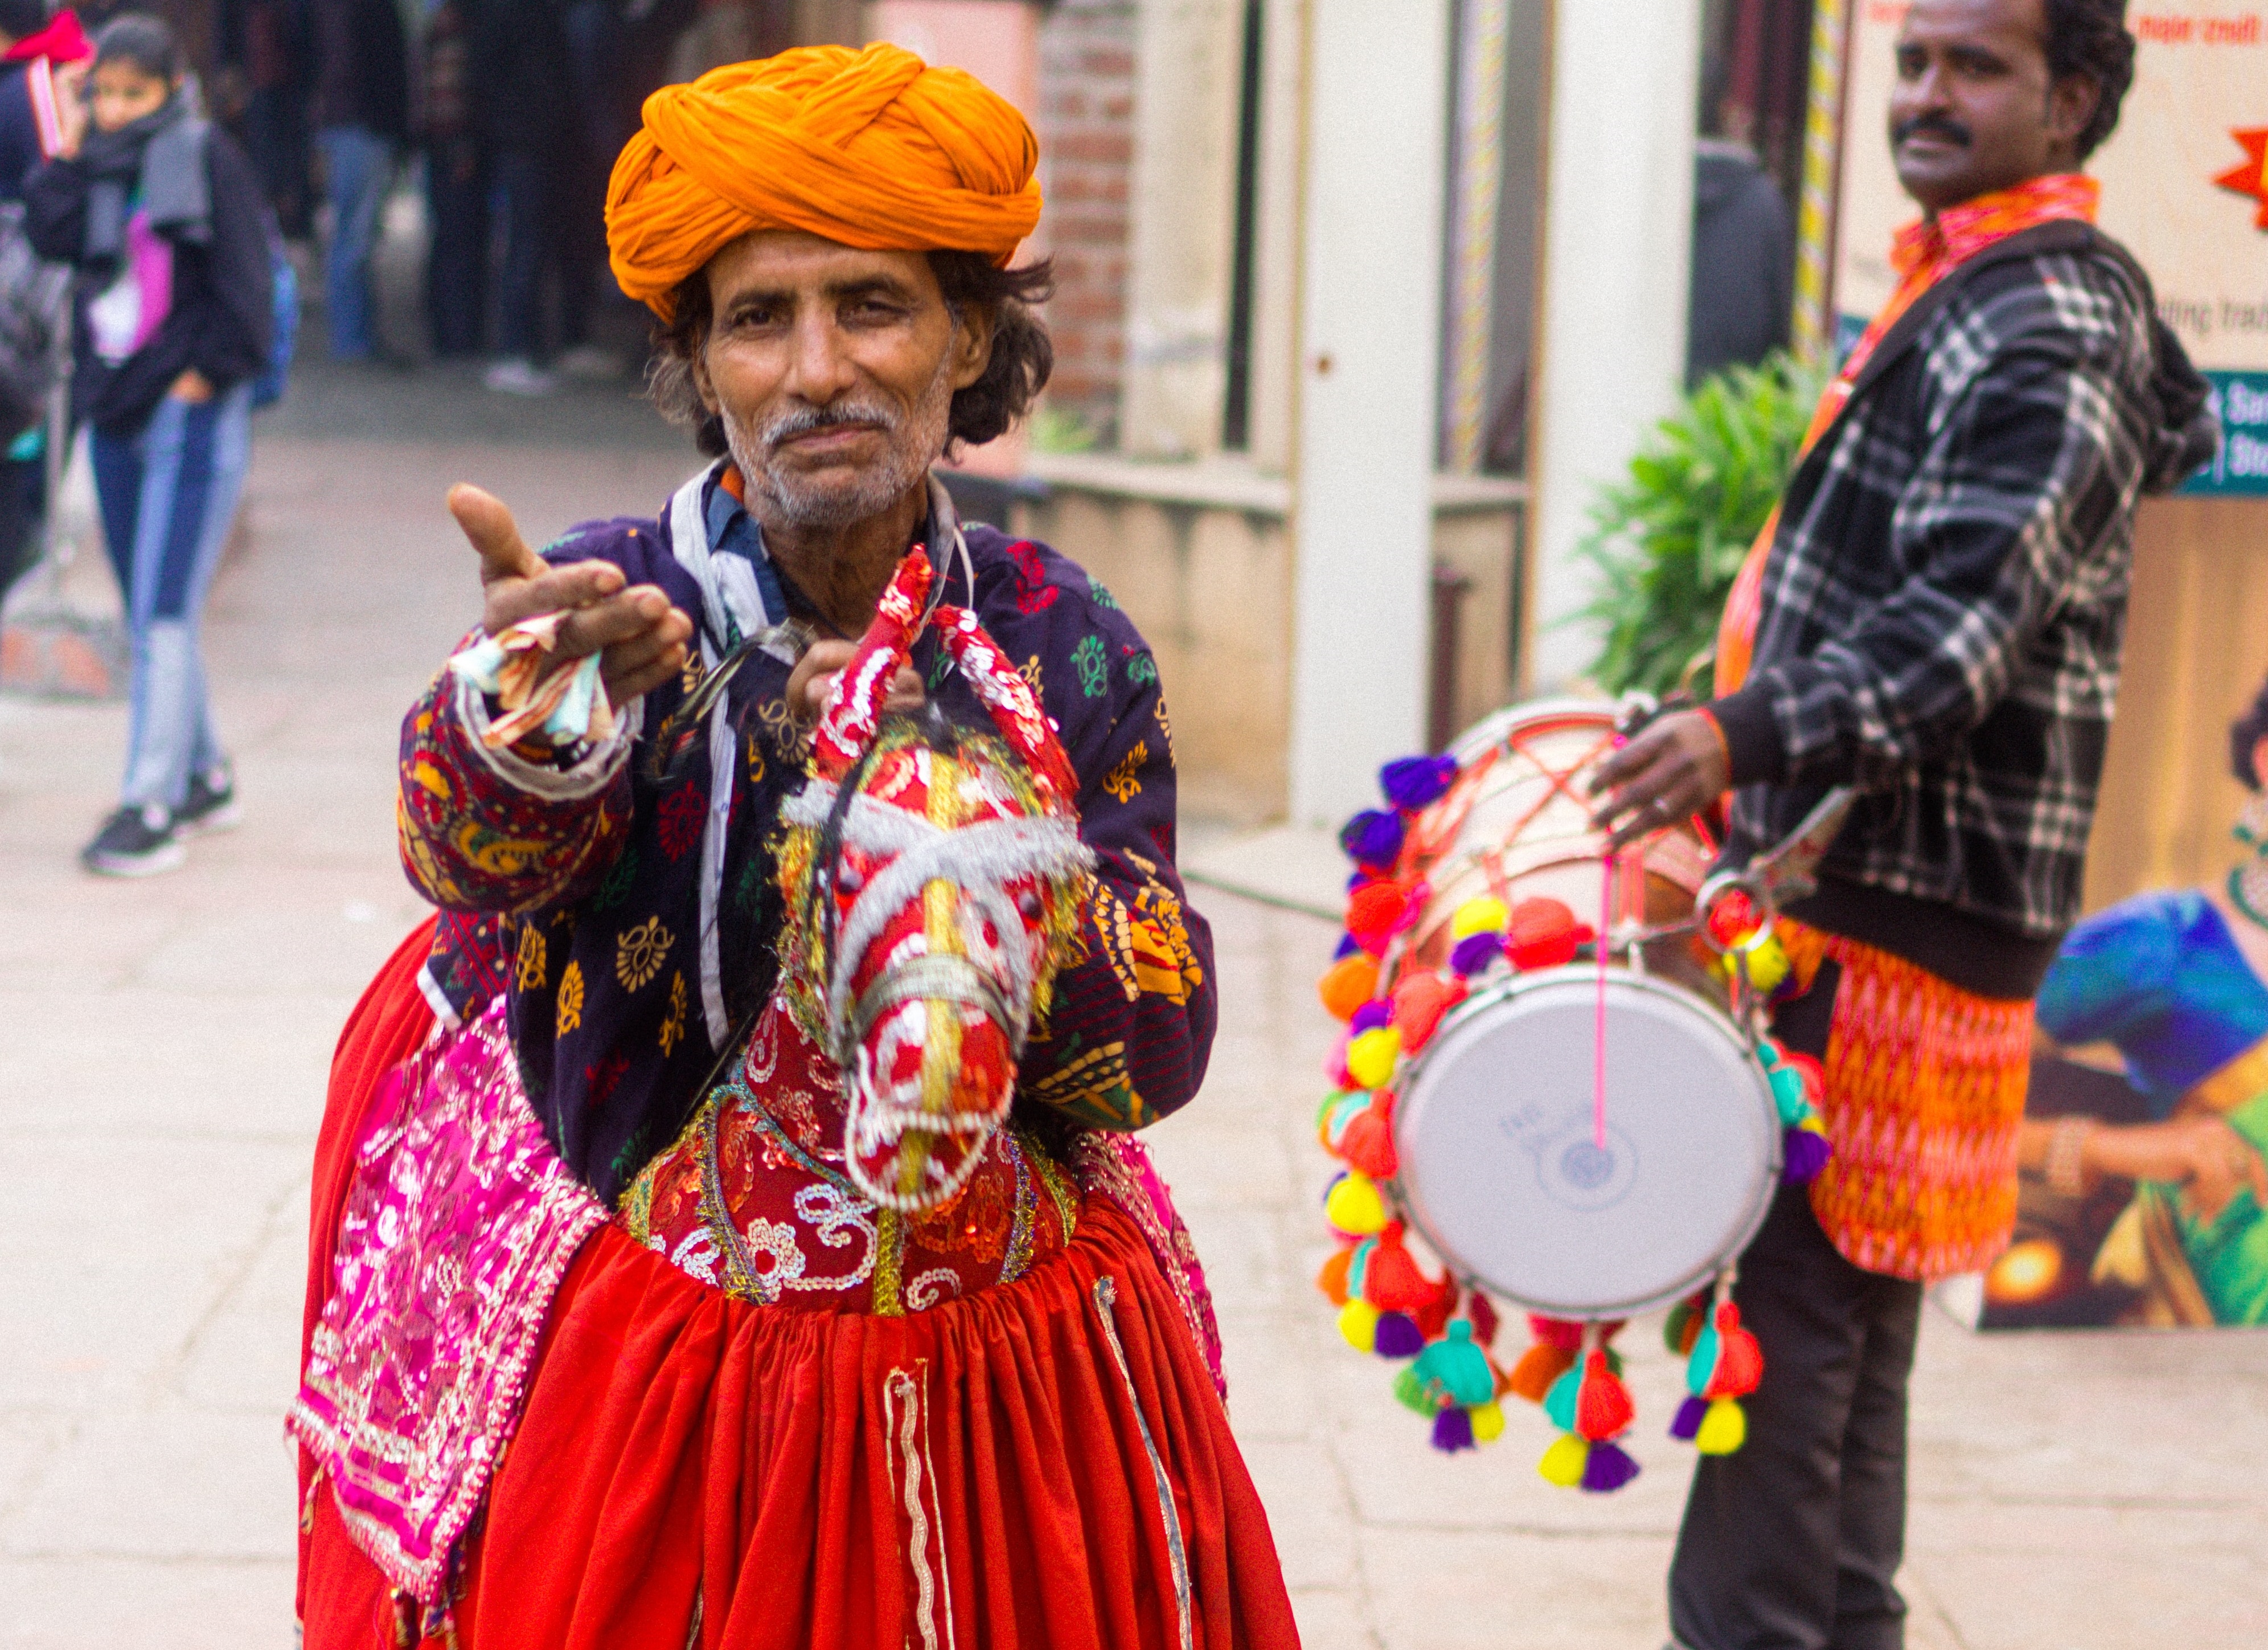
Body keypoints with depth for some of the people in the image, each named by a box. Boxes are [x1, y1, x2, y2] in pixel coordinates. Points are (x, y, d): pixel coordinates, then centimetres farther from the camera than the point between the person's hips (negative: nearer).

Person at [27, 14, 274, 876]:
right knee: (146, 613, 13)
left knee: (164, 614, -10)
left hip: (191, 415, -7)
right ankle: (203, 777, 26)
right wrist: (66, 151, -7)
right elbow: (53, 238, -6)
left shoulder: (207, 158, -6)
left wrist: (204, 373, -11)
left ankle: (151, 806, -8)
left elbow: (244, 285, -8)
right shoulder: (97, 163, 10)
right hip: (115, 413, 7)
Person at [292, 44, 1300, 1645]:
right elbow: (472, 850, -32)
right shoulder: (619, 602, -11)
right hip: (638, 1385, -2)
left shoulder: (1063, 643, -5)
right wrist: (537, 710, -54)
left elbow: (1161, 1049, -10)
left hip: (1008, 1389, 2)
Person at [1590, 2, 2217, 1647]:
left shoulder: (2043, 325, -14)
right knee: (1848, 1315, 16)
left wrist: (1757, 731, -39)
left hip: (1907, 909, -11)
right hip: (1871, 886, 11)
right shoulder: (1972, 293, 19)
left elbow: (1965, 622, -27)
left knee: (1795, 1302, -10)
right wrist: (1751, 756, 27)